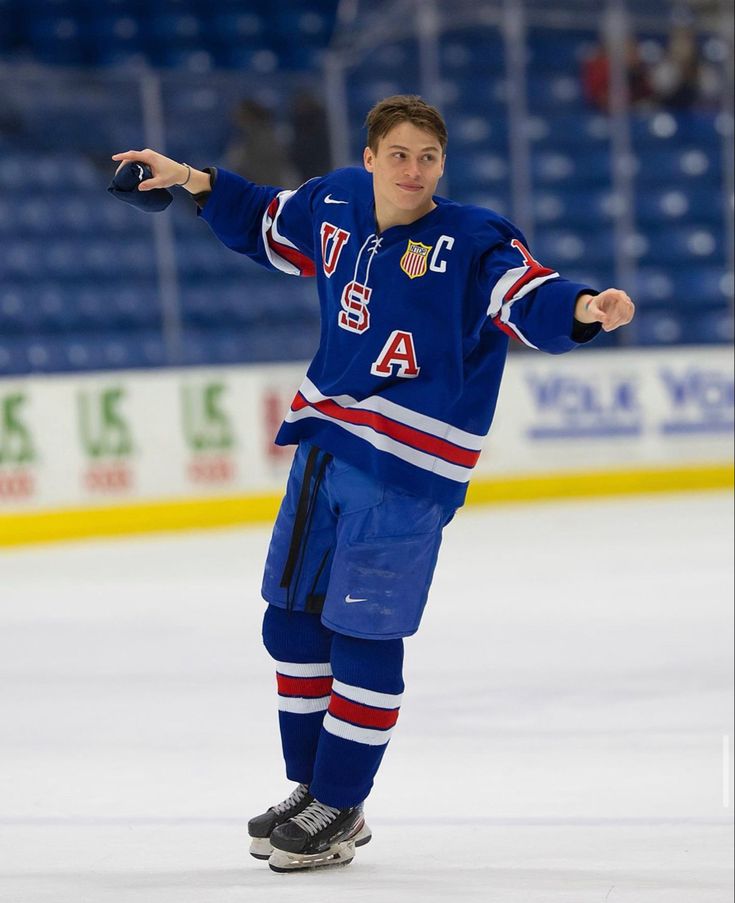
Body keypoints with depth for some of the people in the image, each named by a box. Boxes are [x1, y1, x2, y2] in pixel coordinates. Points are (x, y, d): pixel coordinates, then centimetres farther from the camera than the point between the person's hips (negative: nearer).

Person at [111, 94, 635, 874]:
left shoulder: (472, 242, -13)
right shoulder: (336, 204, 4)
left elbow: (532, 302, -26)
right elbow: (268, 226, 24)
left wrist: (584, 310, -46)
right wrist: (195, 183, 18)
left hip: (407, 465, -6)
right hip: (326, 443, 7)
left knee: (364, 636, -3)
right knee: (292, 618, 14)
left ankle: (341, 809, 12)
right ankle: (310, 786, 30)